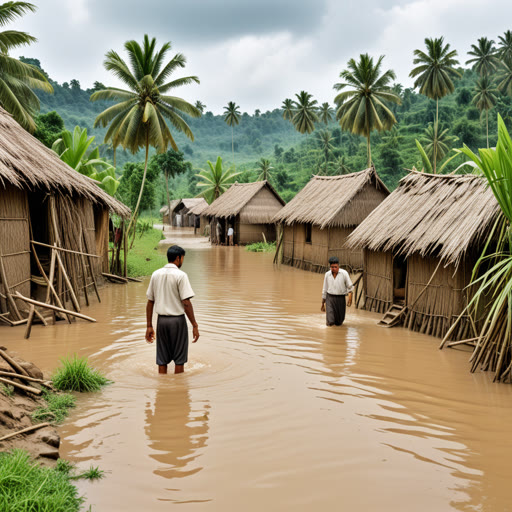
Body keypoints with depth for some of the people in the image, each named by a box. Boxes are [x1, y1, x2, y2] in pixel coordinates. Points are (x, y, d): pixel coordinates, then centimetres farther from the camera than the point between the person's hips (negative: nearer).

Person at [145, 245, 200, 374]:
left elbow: (150, 302, 8)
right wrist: (195, 326, -10)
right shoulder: (180, 275, -11)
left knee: (162, 360, 10)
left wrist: (149, 326, 12)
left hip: (161, 320, 5)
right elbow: (186, 303, -15)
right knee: (179, 360, 7)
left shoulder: (156, 274, 6)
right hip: (177, 320, -5)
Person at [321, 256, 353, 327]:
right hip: (330, 298, 1)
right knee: (330, 322, -14)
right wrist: (323, 303, 12)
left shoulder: (344, 273, -8)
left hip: (340, 298, -1)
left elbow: (350, 287, -5)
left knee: (338, 323, 10)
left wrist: (350, 297, -23)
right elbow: (325, 289, 9)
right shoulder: (327, 274, 0)